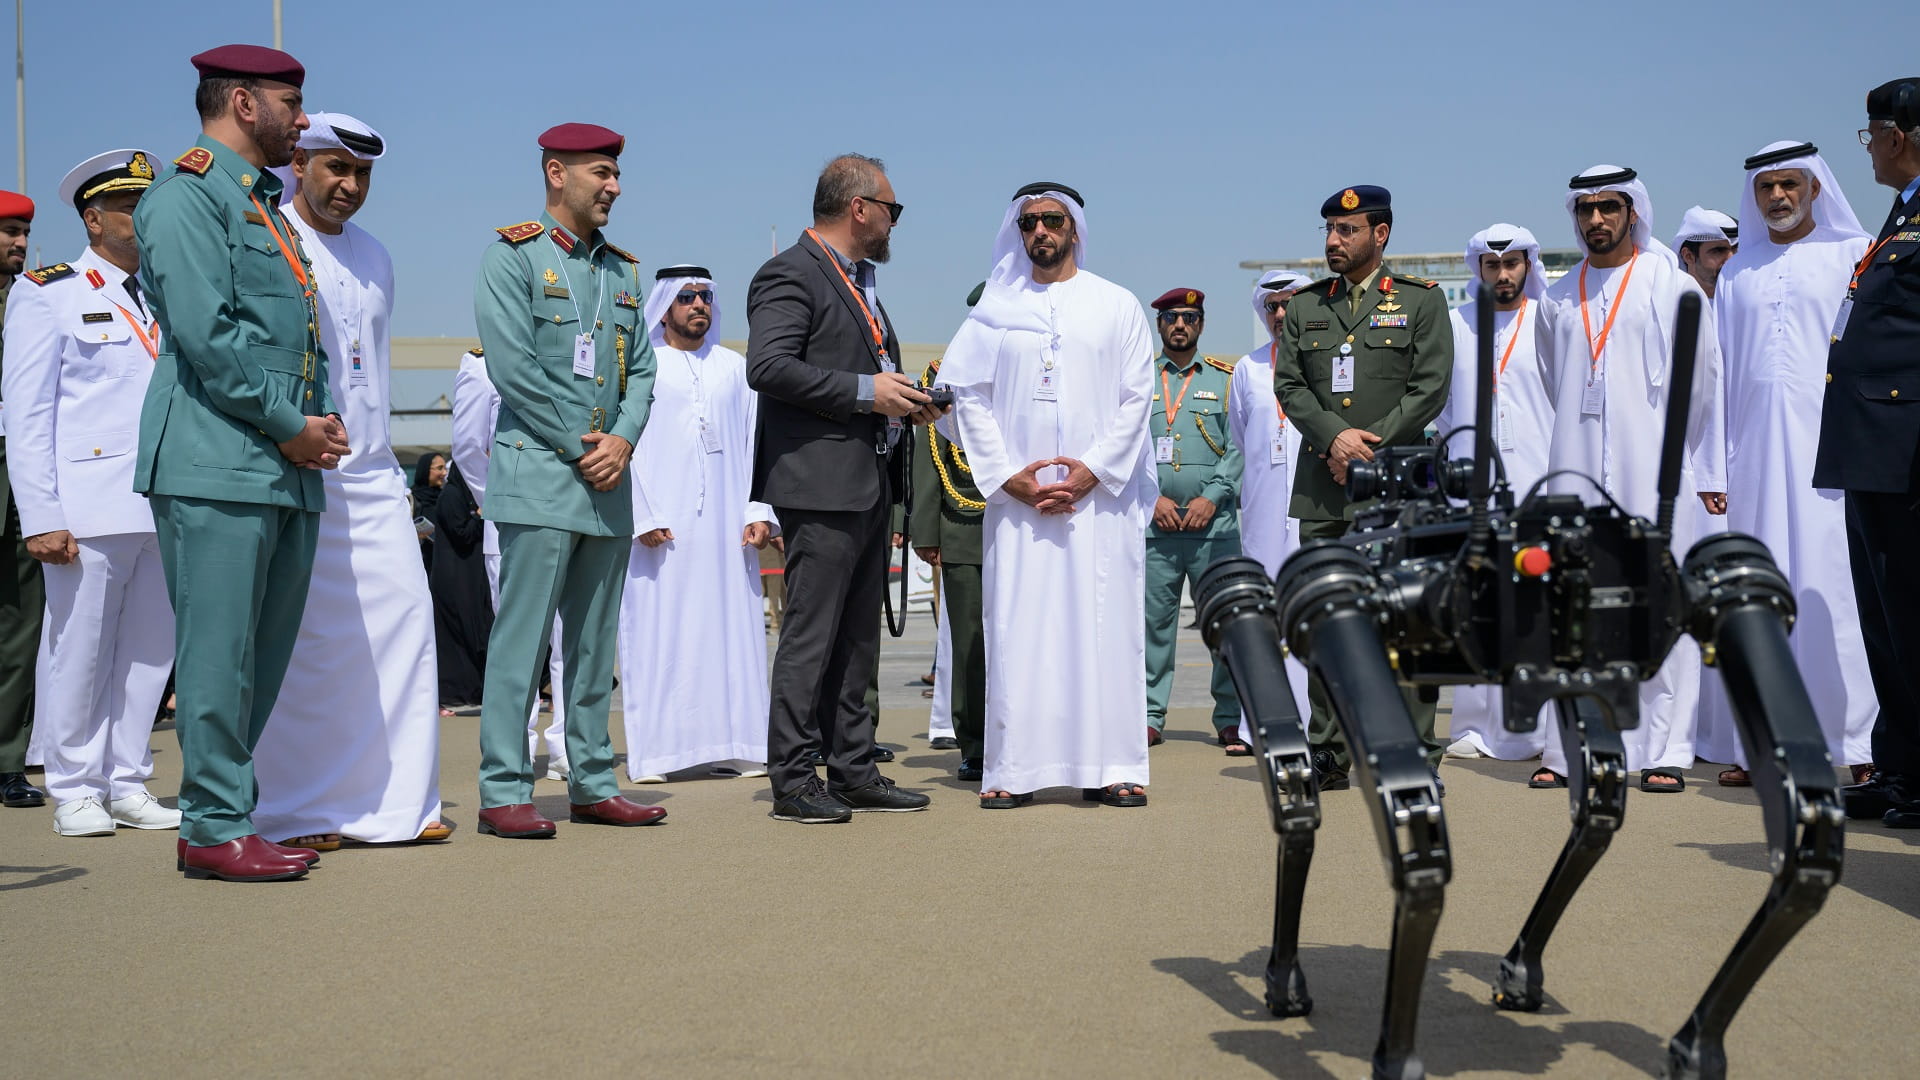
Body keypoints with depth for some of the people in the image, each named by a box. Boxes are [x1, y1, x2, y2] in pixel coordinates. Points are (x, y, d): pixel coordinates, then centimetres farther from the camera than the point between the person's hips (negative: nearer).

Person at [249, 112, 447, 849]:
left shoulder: (374, 258, 20)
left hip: (369, 475, 7)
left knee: (404, 616, 0)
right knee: (300, 640, -5)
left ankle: (392, 803, 7)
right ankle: (294, 811, 5)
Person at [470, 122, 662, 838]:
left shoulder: (622, 270, 17)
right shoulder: (512, 255, -2)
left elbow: (642, 369, 13)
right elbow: (511, 365, -11)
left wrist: (623, 440, -5)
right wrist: (582, 445, -12)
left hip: (609, 481, 7)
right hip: (540, 475, -6)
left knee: (596, 640, 10)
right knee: (522, 636, -6)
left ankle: (592, 784, 17)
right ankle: (503, 793, -1)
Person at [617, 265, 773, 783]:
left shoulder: (735, 368, 15)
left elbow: (755, 442, 12)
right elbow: (624, 444, -1)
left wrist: (759, 512, 0)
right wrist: (642, 516, -11)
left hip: (726, 527, 3)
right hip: (662, 527, -3)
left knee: (731, 628, 2)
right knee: (658, 631, -3)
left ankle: (730, 745, 8)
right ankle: (651, 753, 1)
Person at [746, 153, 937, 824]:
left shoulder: (861, 283, 22)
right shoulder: (790, 276, -9)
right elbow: (768, 366, -21)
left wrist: (904, 403, 11)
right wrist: (864, 391, -19)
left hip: (870, 485, 10)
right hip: (821, 485, -10)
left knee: (857, 639, 12)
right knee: (810, 637, -7)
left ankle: (853, 773, 18)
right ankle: (792, 781, -1)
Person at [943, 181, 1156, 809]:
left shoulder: (1117, 306, 8)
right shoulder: (994, 311, 10)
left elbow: (1136, 397, 2)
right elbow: (968, 396, 5)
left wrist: (1093, 470, -9)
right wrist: (1006, 474, -6)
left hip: (1100, 494, -1)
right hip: (1017, 498, 1)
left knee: (1105, 626, -3)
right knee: (1017, 628, -2)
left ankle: (1110, 767, 2)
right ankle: (1015, 770, 2)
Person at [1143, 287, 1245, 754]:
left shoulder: (1225, 379, 11)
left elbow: (1239, 447, 5)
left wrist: (1213, 496, -8)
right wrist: (1151, 498, -6)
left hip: (1214, 519, 0)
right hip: (1154, 521, 1)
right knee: (1153, 620, 1)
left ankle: (1232, 721, 3)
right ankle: (1150, 716, 9)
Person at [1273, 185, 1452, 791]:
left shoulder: (1422, 301, 6)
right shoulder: (1304, 308, 15)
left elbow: (1430, 388, -2)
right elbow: (1288, 385, 7)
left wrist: (1370, 449, -10)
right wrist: (1335, 436, -10)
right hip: (1322, 489, 3)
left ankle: (1418, 755, 3)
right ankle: (1329, 755, 10)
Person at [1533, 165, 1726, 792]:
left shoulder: (1671, 287, 5)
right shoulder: (1557, 302, 13)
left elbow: (1703, 382, 7)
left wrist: (1709, 474, 7)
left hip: (1653, 469, -3)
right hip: (1576, 471, 3)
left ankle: (1665, 750, 0)